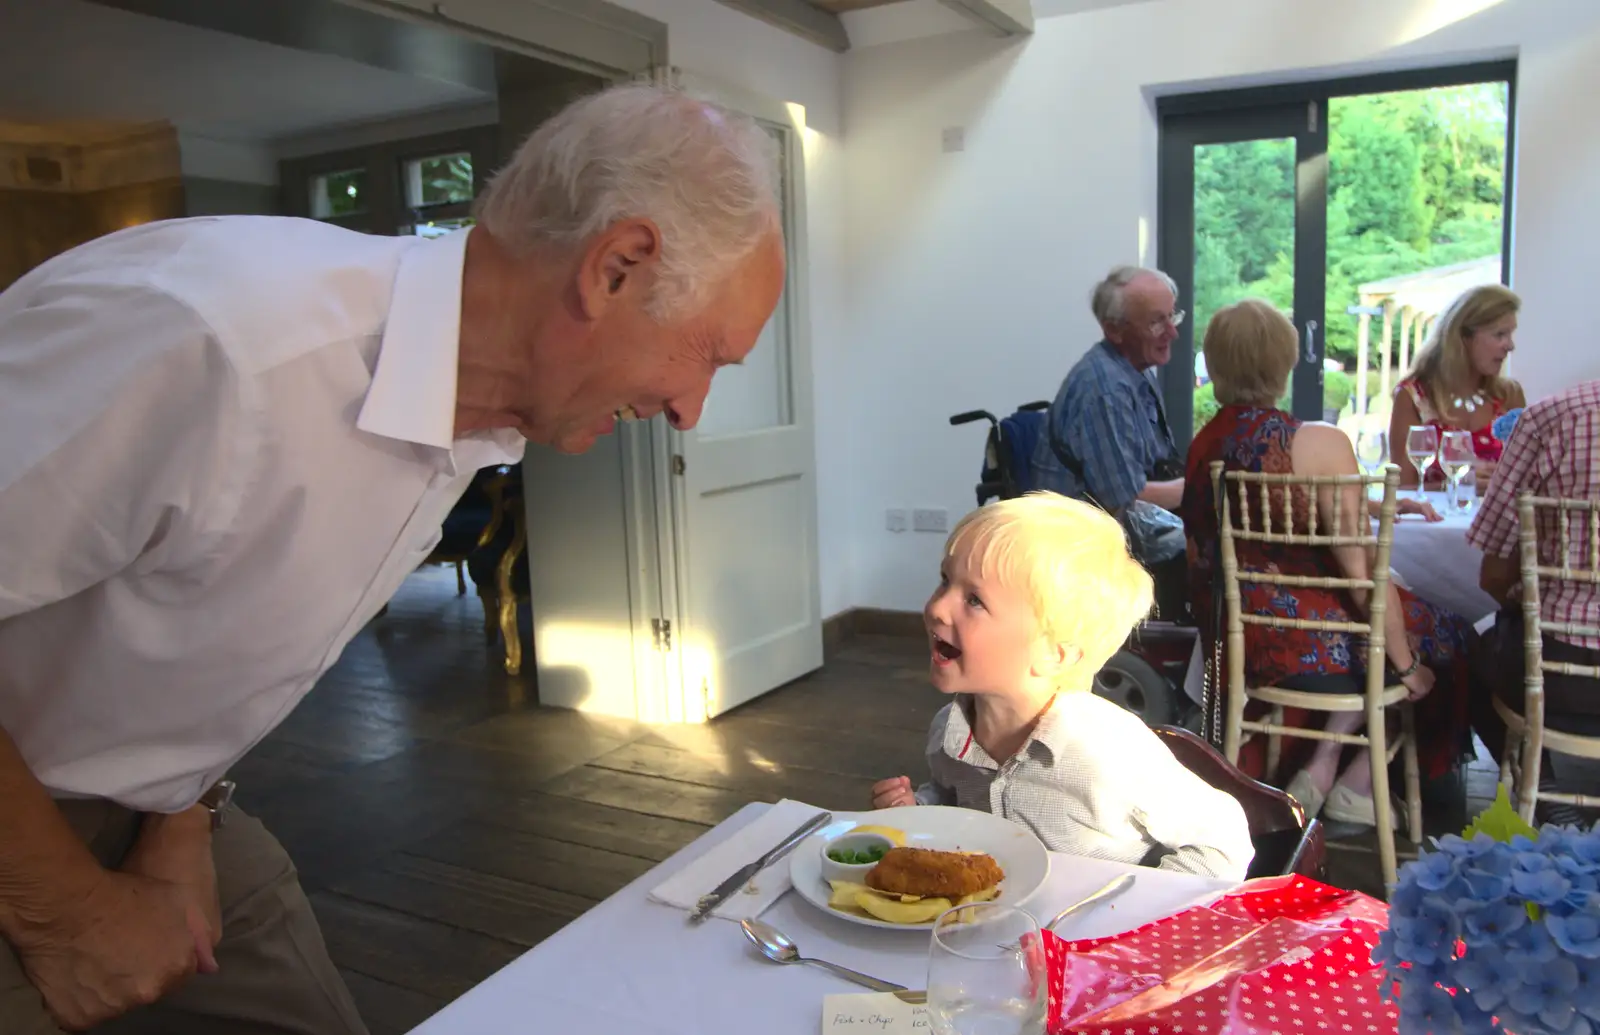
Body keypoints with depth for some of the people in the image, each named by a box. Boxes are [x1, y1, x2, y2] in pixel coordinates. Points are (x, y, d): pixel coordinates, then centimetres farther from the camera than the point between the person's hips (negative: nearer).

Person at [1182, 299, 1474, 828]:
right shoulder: (1319, 443, -19)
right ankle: (1357, 787, 24)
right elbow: (1362, 571, -19)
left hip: (1231, 642, 6)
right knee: (1444, 637, 21)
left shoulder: (1204, 444, 1)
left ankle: (1320, 768, 21)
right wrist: (1406, 666, -6)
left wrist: (1381, 506, 24)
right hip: (1307, 644, -6)